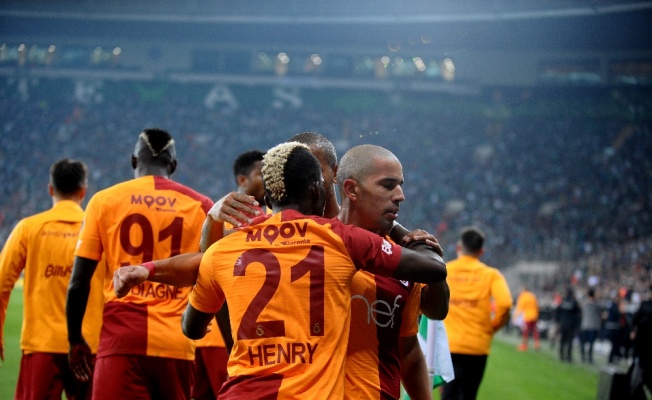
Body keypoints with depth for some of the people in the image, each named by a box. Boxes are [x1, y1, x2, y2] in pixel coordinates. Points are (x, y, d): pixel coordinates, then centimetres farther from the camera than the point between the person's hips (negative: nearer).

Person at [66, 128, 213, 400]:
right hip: (176, 342, 2)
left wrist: (75, 339, 15)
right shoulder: (199, 206, 7)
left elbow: (79, 283, 4)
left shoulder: (104, 201, 6)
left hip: (121, 339, -2)